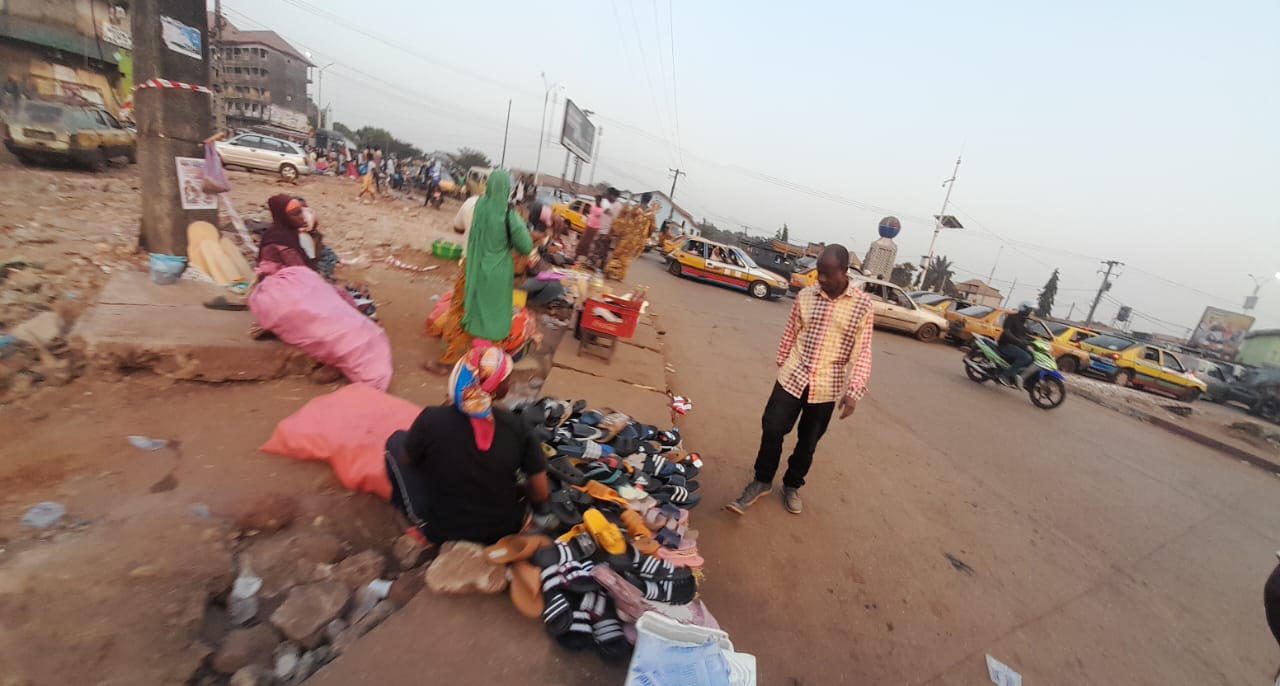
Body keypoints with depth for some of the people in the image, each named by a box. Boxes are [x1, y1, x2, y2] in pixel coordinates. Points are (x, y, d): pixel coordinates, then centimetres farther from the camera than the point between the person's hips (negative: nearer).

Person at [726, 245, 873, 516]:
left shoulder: (862, 304, -6)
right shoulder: (805, 296, -2)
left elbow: (862, 351, -6)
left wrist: (854, 390, -14)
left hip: (827, 387, -1)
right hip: (792, 378, 1)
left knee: (808, 441, 14)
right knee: (772, 430, 3)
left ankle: (792, 486, 37)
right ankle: (762, 481, 26)